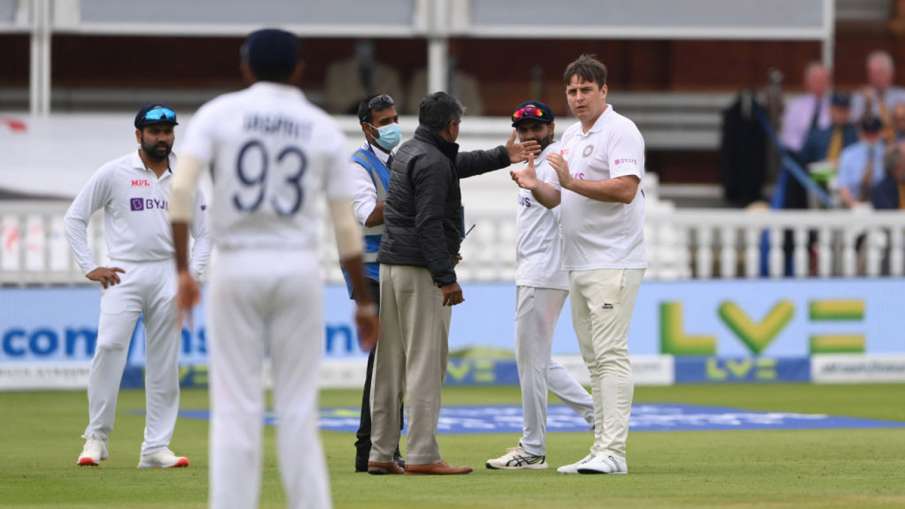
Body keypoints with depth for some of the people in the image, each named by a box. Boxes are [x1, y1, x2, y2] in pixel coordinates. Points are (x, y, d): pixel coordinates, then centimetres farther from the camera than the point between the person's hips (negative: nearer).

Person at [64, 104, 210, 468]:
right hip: (123, 274, -3)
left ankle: (156, 448, 4)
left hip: (168, 275, 3)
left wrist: (192, 275, 1)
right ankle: (97, 436, -13)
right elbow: (74, 218, 4)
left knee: (164, 360, 0)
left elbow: (203, 234, 16)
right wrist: (89, 267, -5)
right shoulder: (114, 173, 1)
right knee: (109, 345, -20)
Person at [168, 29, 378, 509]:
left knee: (236, 411, 1)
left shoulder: (218, 113, 1)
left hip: (235, 270, -1)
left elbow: (180, 188, -12)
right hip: (298, 271, 1)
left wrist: (181, 270, -10)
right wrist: (364, 301, 10)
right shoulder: (324, 130, 5)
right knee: (299, 411, 7)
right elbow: (346, 226, 3)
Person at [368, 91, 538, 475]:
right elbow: (430, 224, -20)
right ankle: (422, 455, -12)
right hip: (421, 270, -10)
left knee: (389, 364, 10)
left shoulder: (409, 152, 16)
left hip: (390, 266, 10)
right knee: (425, 363, -9)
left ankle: (380, 454, 11)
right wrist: (446, 278, -20)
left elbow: (458, 164, 32)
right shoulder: (432, 162, -13)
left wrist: (503, 156, 39)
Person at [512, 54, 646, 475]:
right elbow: (558, 199, 22)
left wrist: (571, 181, -22)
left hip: (613, 263, -10)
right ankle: (601, 448, 13)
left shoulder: (620, 131, -8)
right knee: (594, 358, 10)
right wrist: (535, 186, 2)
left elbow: (625, 189, -21)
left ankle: (612, 451, -18)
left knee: (611, 353, -14)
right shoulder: (570, 137, 19)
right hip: (578, 264, 10)